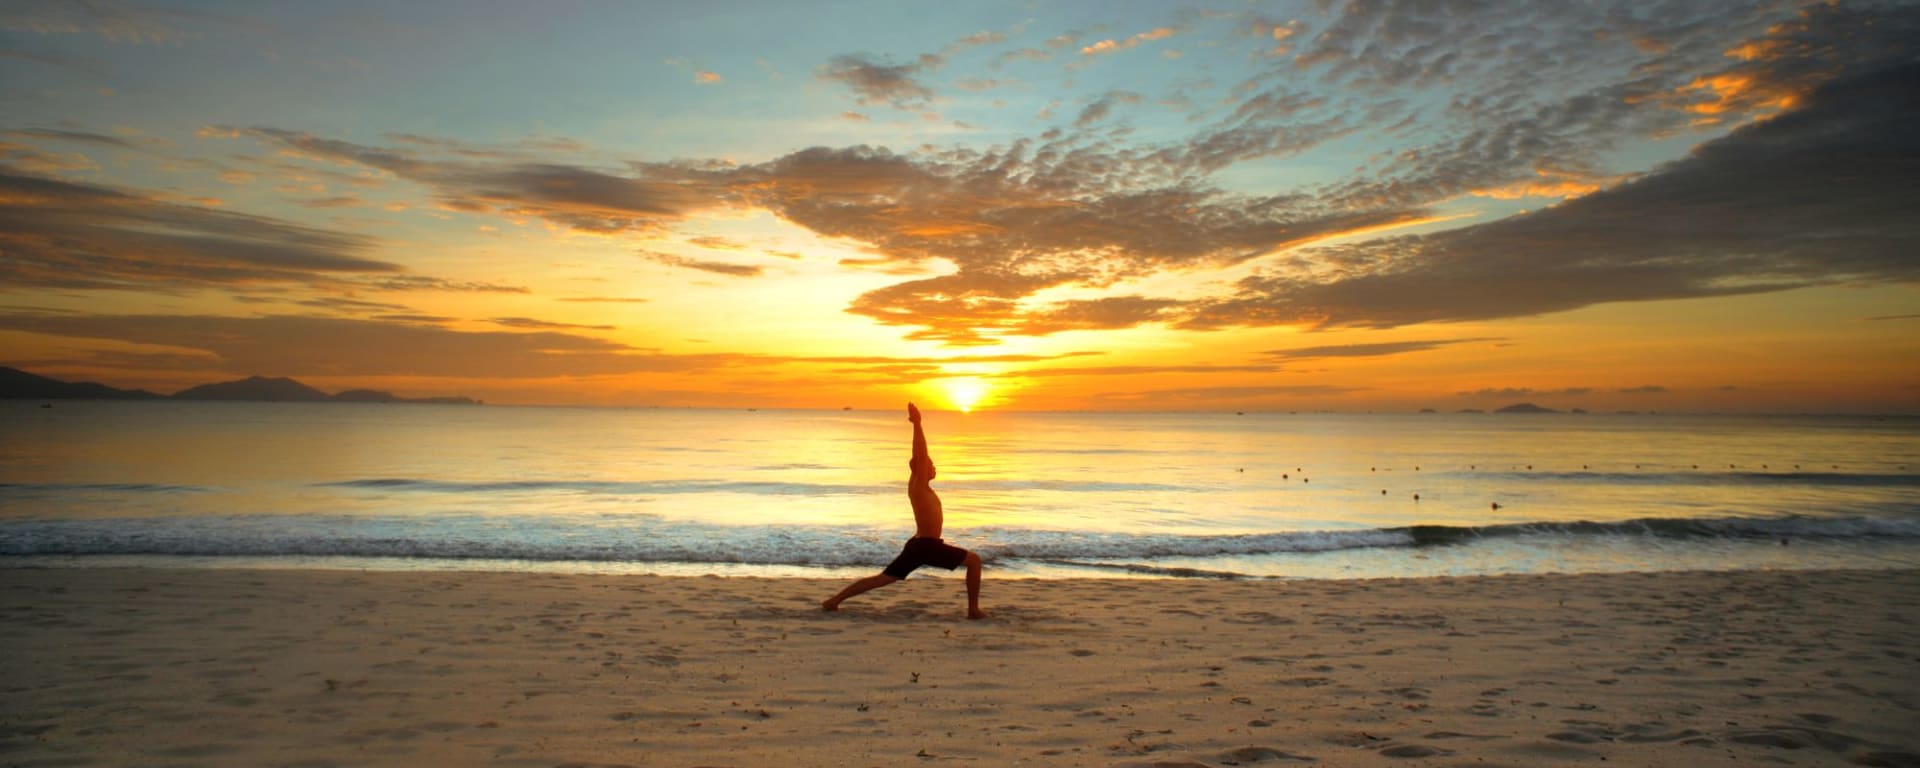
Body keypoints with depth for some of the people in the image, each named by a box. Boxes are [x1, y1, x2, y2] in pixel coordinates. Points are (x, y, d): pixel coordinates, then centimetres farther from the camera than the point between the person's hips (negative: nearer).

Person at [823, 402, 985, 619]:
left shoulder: (916, 485, 13)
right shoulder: (919, 486, -11)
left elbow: (919, 453, 20)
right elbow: (920, 455, -18)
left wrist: (917, 424, 19)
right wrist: (917, 424, -16)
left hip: (918, 545, 9)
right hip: (927, 546, -9)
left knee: (881, 578, 11)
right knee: (974, 560, 0)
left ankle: (834, 601, 8)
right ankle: (973, 609, -2)